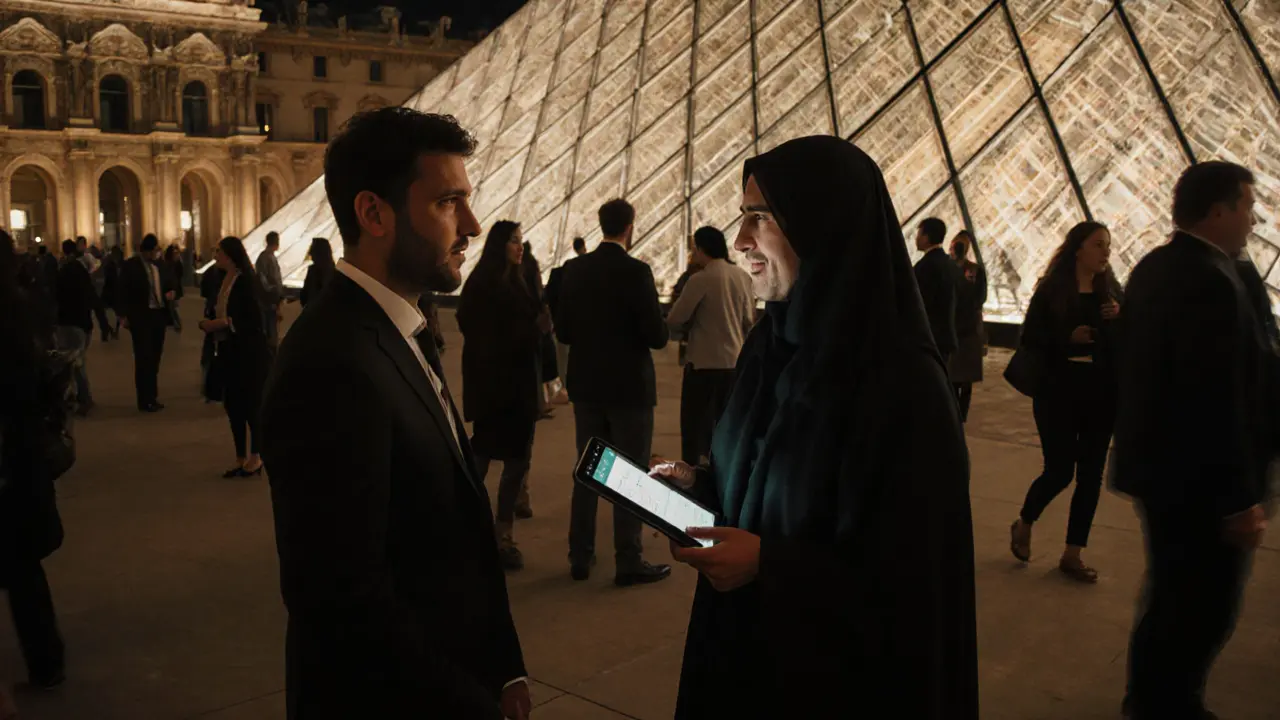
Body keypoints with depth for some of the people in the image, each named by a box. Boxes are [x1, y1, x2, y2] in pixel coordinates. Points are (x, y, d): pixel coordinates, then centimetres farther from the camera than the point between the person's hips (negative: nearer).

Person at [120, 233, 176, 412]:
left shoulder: (160, 264, 9)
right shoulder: (131, 265, -7)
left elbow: (169, 283, 20)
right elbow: (123, 292, -7)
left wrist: (171, 292, -2)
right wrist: (125, 315, -11)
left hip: (159, 315, 6)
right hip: (141, 316, -6)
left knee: (154, 357, 12)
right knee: (143, 358, -3)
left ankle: (152, 397, 20)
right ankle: (144, 400, 3)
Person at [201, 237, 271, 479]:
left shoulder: (246, 280, -13)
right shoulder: (223, 280, 10)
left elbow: (254, 318, -19)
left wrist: (223, 323, -19)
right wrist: (208, 323, -1)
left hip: (249, 353, -8)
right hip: (228, 352, 8)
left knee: (251, 404, 0)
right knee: (233, 406, 10)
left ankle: (255, 457, 12)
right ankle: (240, 459, 19)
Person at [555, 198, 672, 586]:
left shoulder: (575, 270, 0)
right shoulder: (636, 272, -16)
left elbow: (563, 331, 3)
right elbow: (657, 336, -17)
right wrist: (660, 325, 5)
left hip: (587, 386, 5)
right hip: (628, 387, -5)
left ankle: (580, 557, 21)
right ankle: (629, 562, 9)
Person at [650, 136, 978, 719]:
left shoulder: (902, 385, -24)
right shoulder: (770, 348, 0)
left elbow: (912, 583, -22)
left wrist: (769, 563, -26)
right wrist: (701, 486, -4)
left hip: (830, 668, -7)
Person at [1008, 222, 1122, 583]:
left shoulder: (1111, 289, 6)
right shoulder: (1052, 289, -6)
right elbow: (1030, 339, -10)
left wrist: (1120, 319, -11)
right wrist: (1068, 339, -22)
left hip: (1102, 394, 5)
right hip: (1059, 393, -4)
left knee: (1091, 475, 5)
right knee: (1060, 471, -3)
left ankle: (1072, 554, 16)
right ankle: (1023, 525, 26)